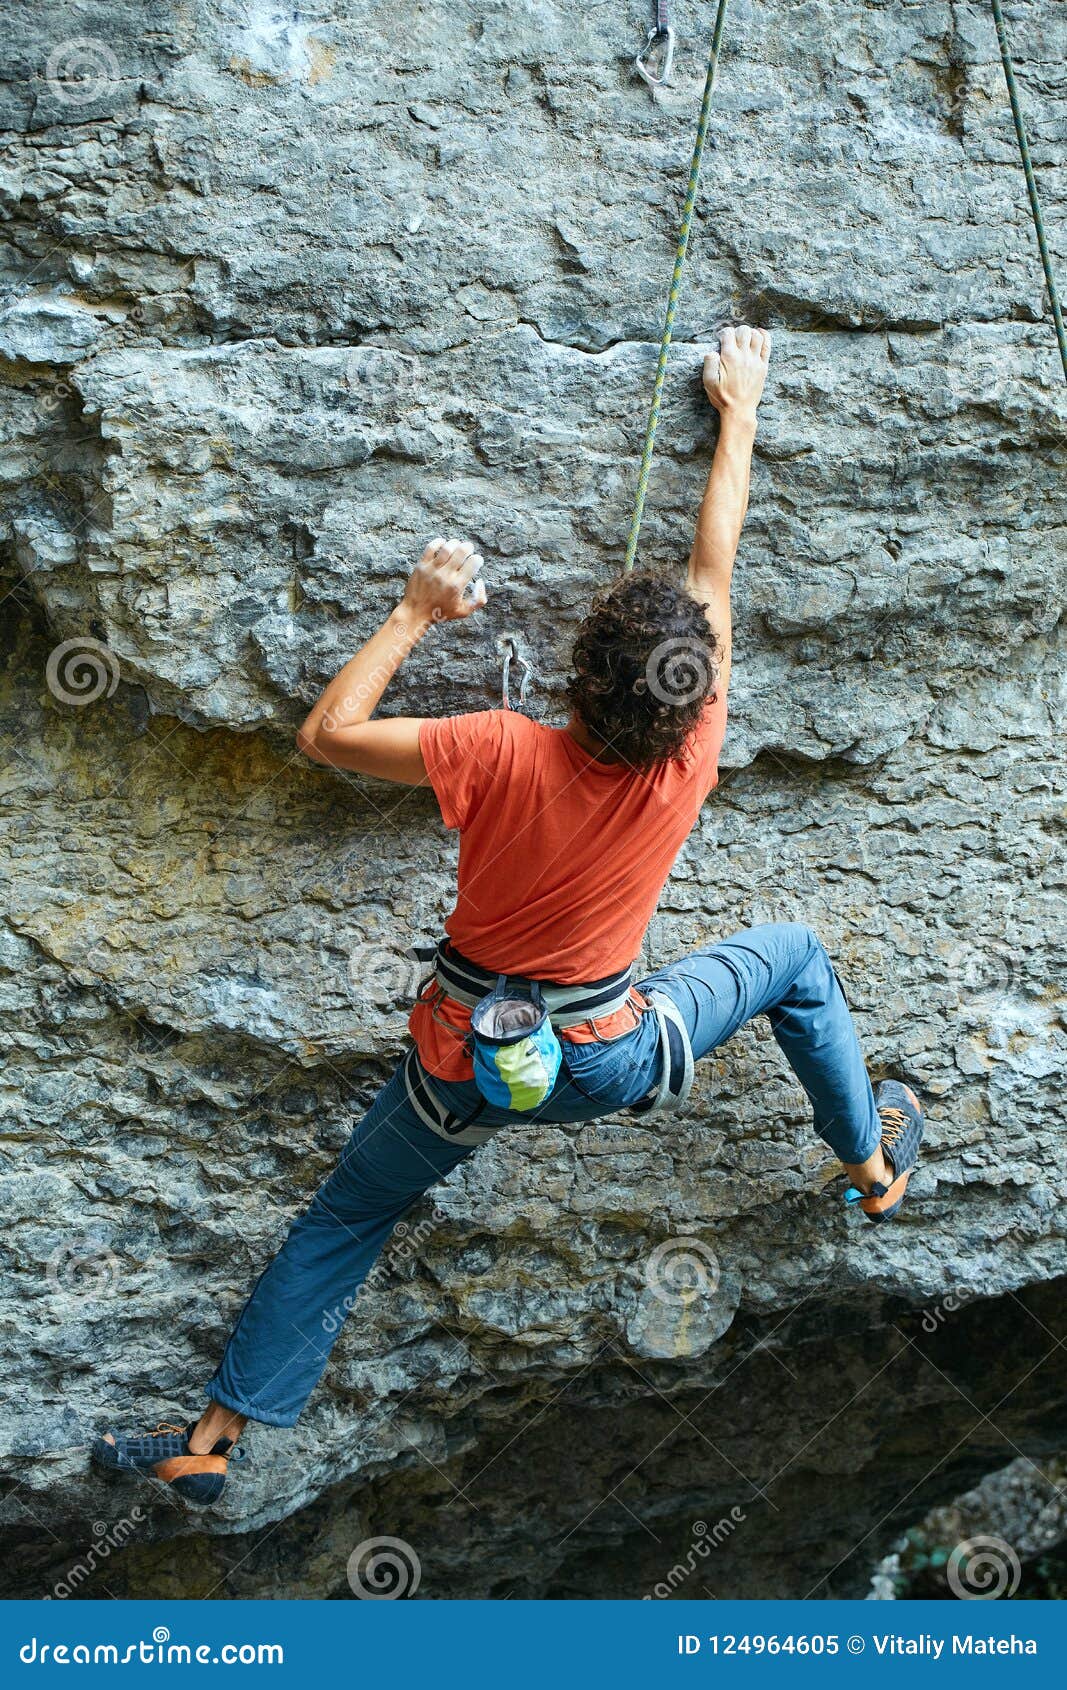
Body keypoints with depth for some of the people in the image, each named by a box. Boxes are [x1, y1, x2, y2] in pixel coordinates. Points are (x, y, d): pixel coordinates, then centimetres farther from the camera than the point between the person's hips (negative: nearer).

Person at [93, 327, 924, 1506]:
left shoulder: (503, 756, -25)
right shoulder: (690, 758, -19)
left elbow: (326, 733, -15)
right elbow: (714, 567, -8)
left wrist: (415, 615, -8)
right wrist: (737, 410, 5)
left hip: (466, 1063, 0)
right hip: (610, 1061, 1)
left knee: (344, 1221, 20)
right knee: (794, 958, 21)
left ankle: (213, 1437, 26)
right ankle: (873, 1166, 34)